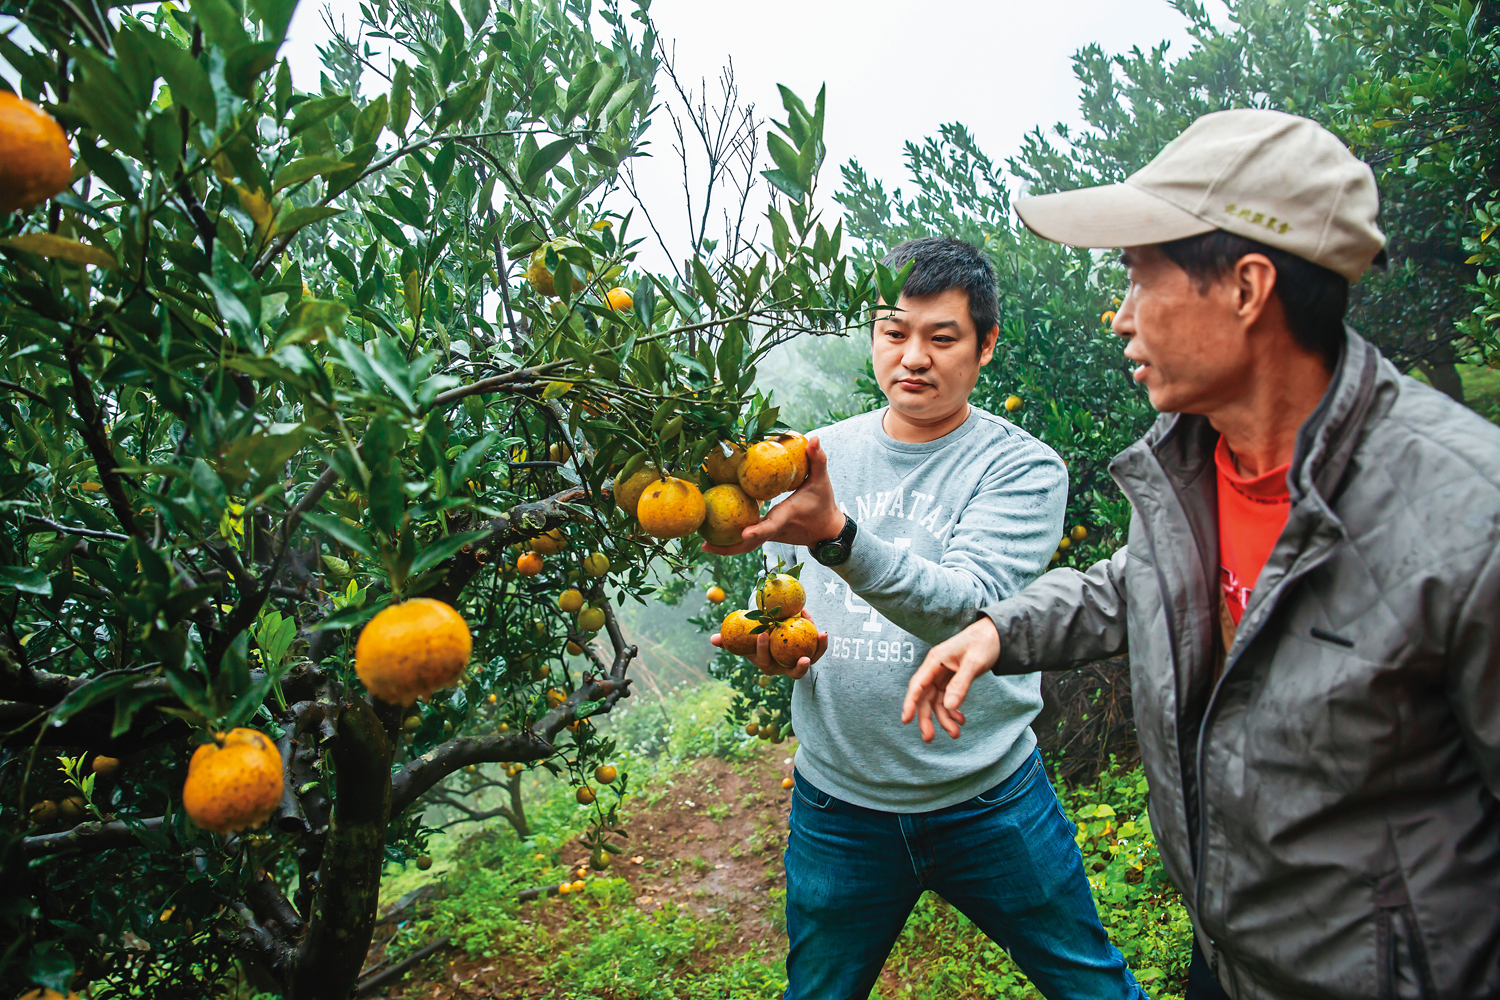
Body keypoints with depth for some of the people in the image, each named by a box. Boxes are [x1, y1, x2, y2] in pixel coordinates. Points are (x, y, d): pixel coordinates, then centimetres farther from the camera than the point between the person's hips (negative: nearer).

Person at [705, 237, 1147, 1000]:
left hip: (989, 799, -2)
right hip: (836, 803, 3)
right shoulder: (816, 455, 0)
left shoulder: (1025, 468, -10)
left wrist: (837, 535, -41)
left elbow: (972, 604, -26)